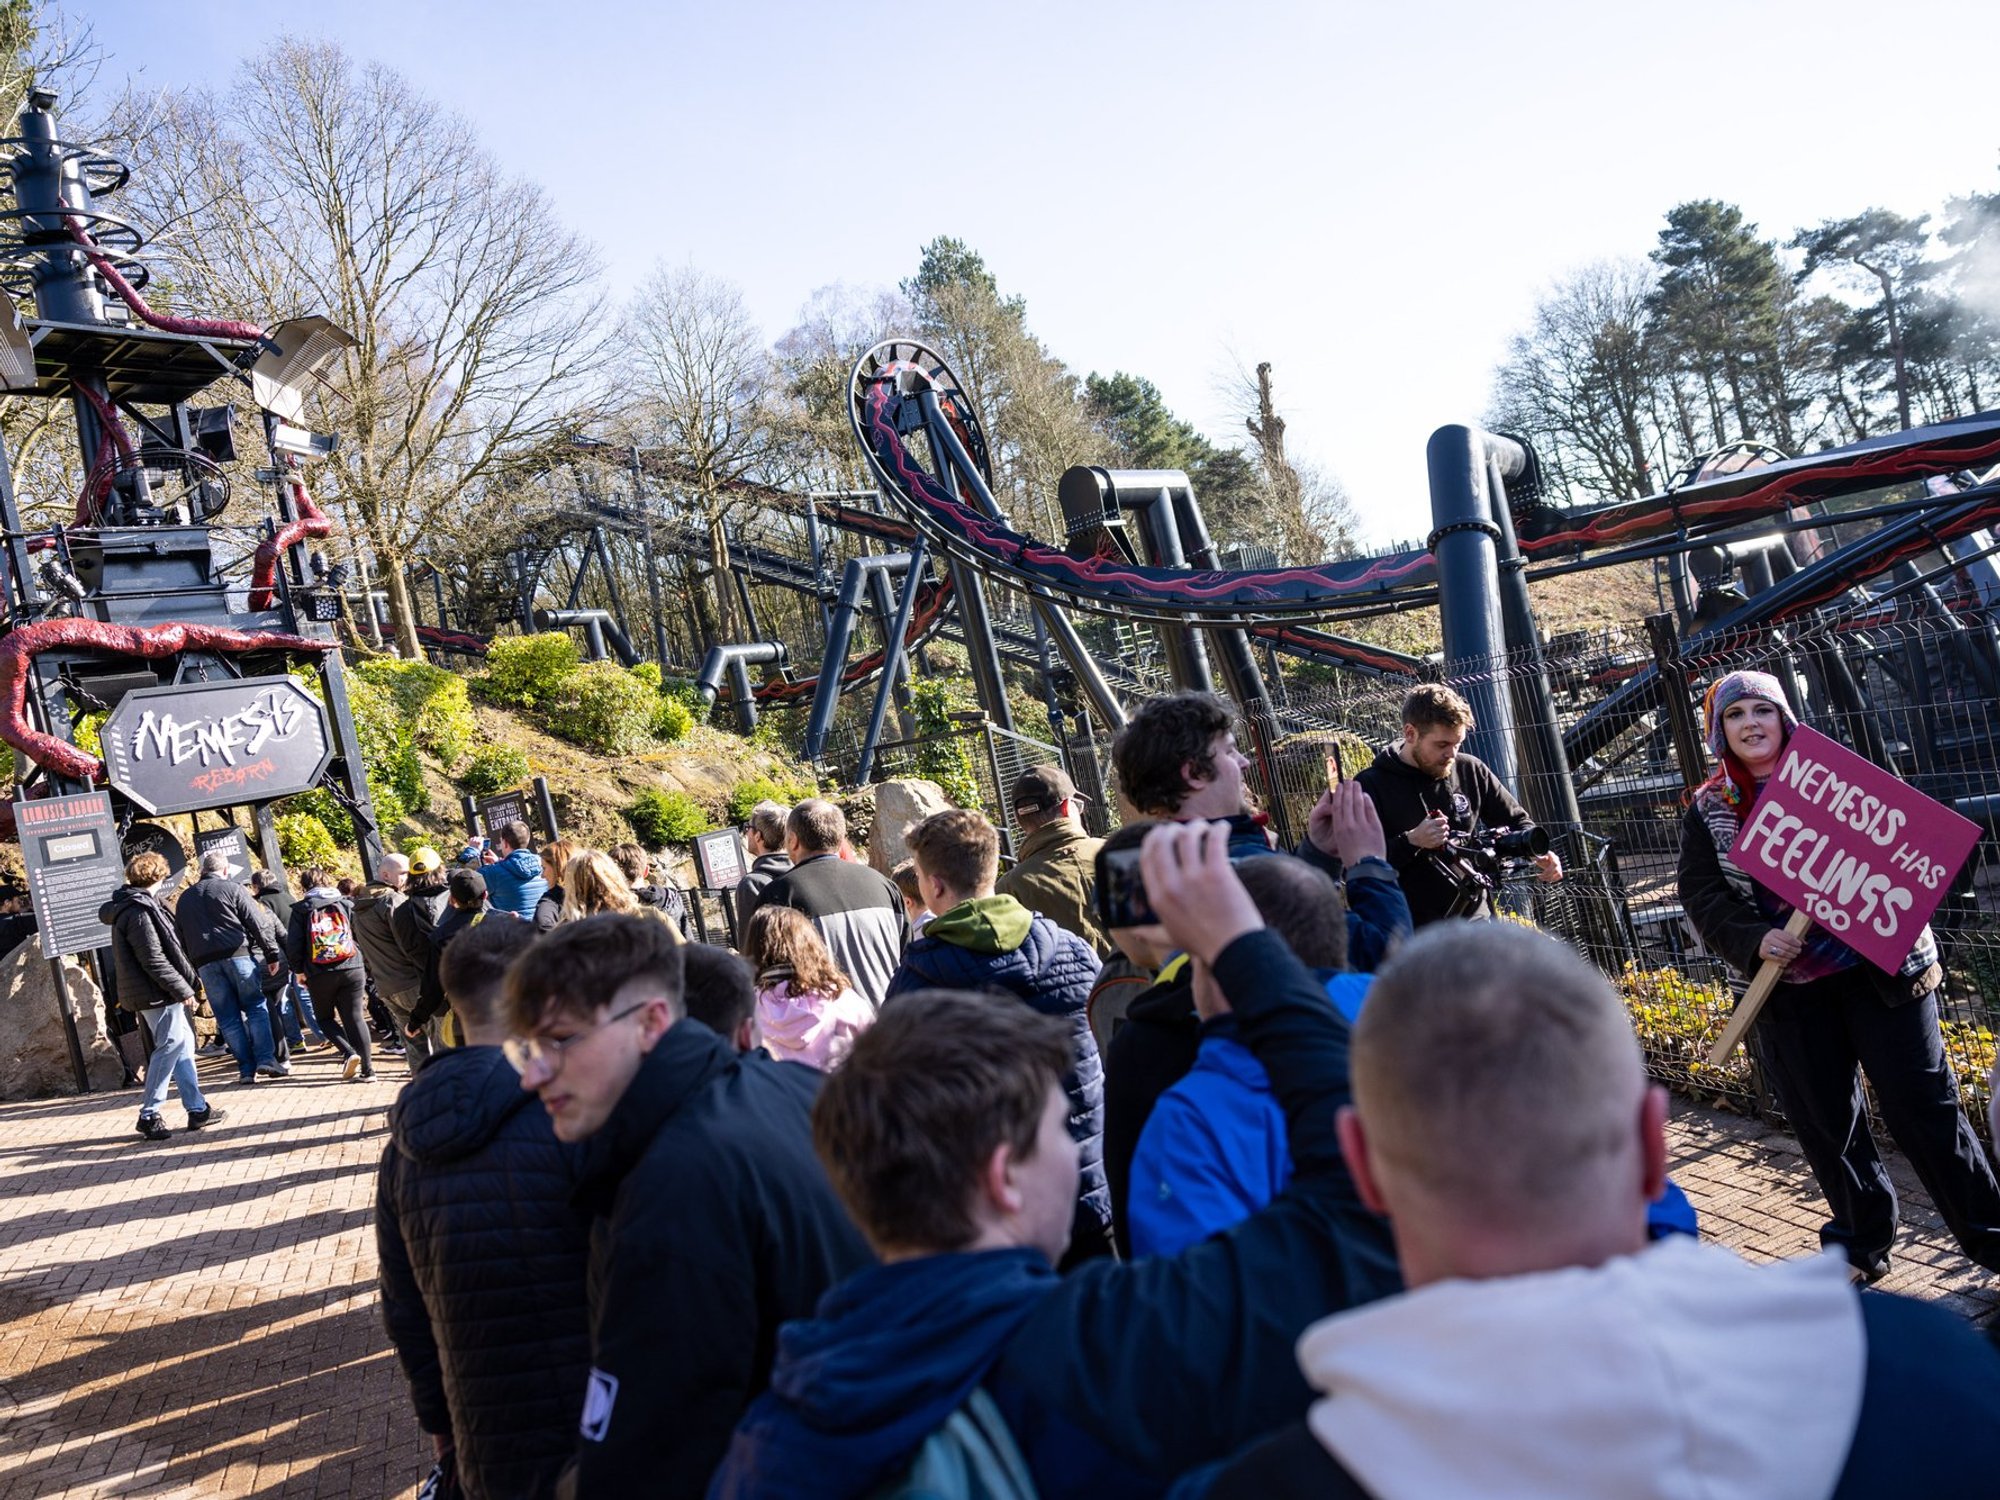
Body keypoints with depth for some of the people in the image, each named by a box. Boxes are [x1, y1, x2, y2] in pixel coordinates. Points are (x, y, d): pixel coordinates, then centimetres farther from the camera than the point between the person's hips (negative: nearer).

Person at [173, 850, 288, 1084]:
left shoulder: (184, 898, 19)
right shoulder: (232, 889, 3)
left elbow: (181, 939, 19)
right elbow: (257, 924, -4)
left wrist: (193, 970, 21)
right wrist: (272, 954, 0)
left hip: (205, 963, 4)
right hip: (238, 954, -4)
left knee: (228, 1017, 4)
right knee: (256, 1007, 2)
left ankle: (247, 1069, 3)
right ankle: (266, 1059, -8)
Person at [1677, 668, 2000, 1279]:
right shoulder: (1707, 810, 5)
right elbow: (1702, 895, 1)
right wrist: (1753, 940, -16)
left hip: (1880, 970, -2)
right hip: (1788, 989, 2)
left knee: (1921, 1103, 0)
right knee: (1825, 1121, 10)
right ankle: (1862, 1241, 26)